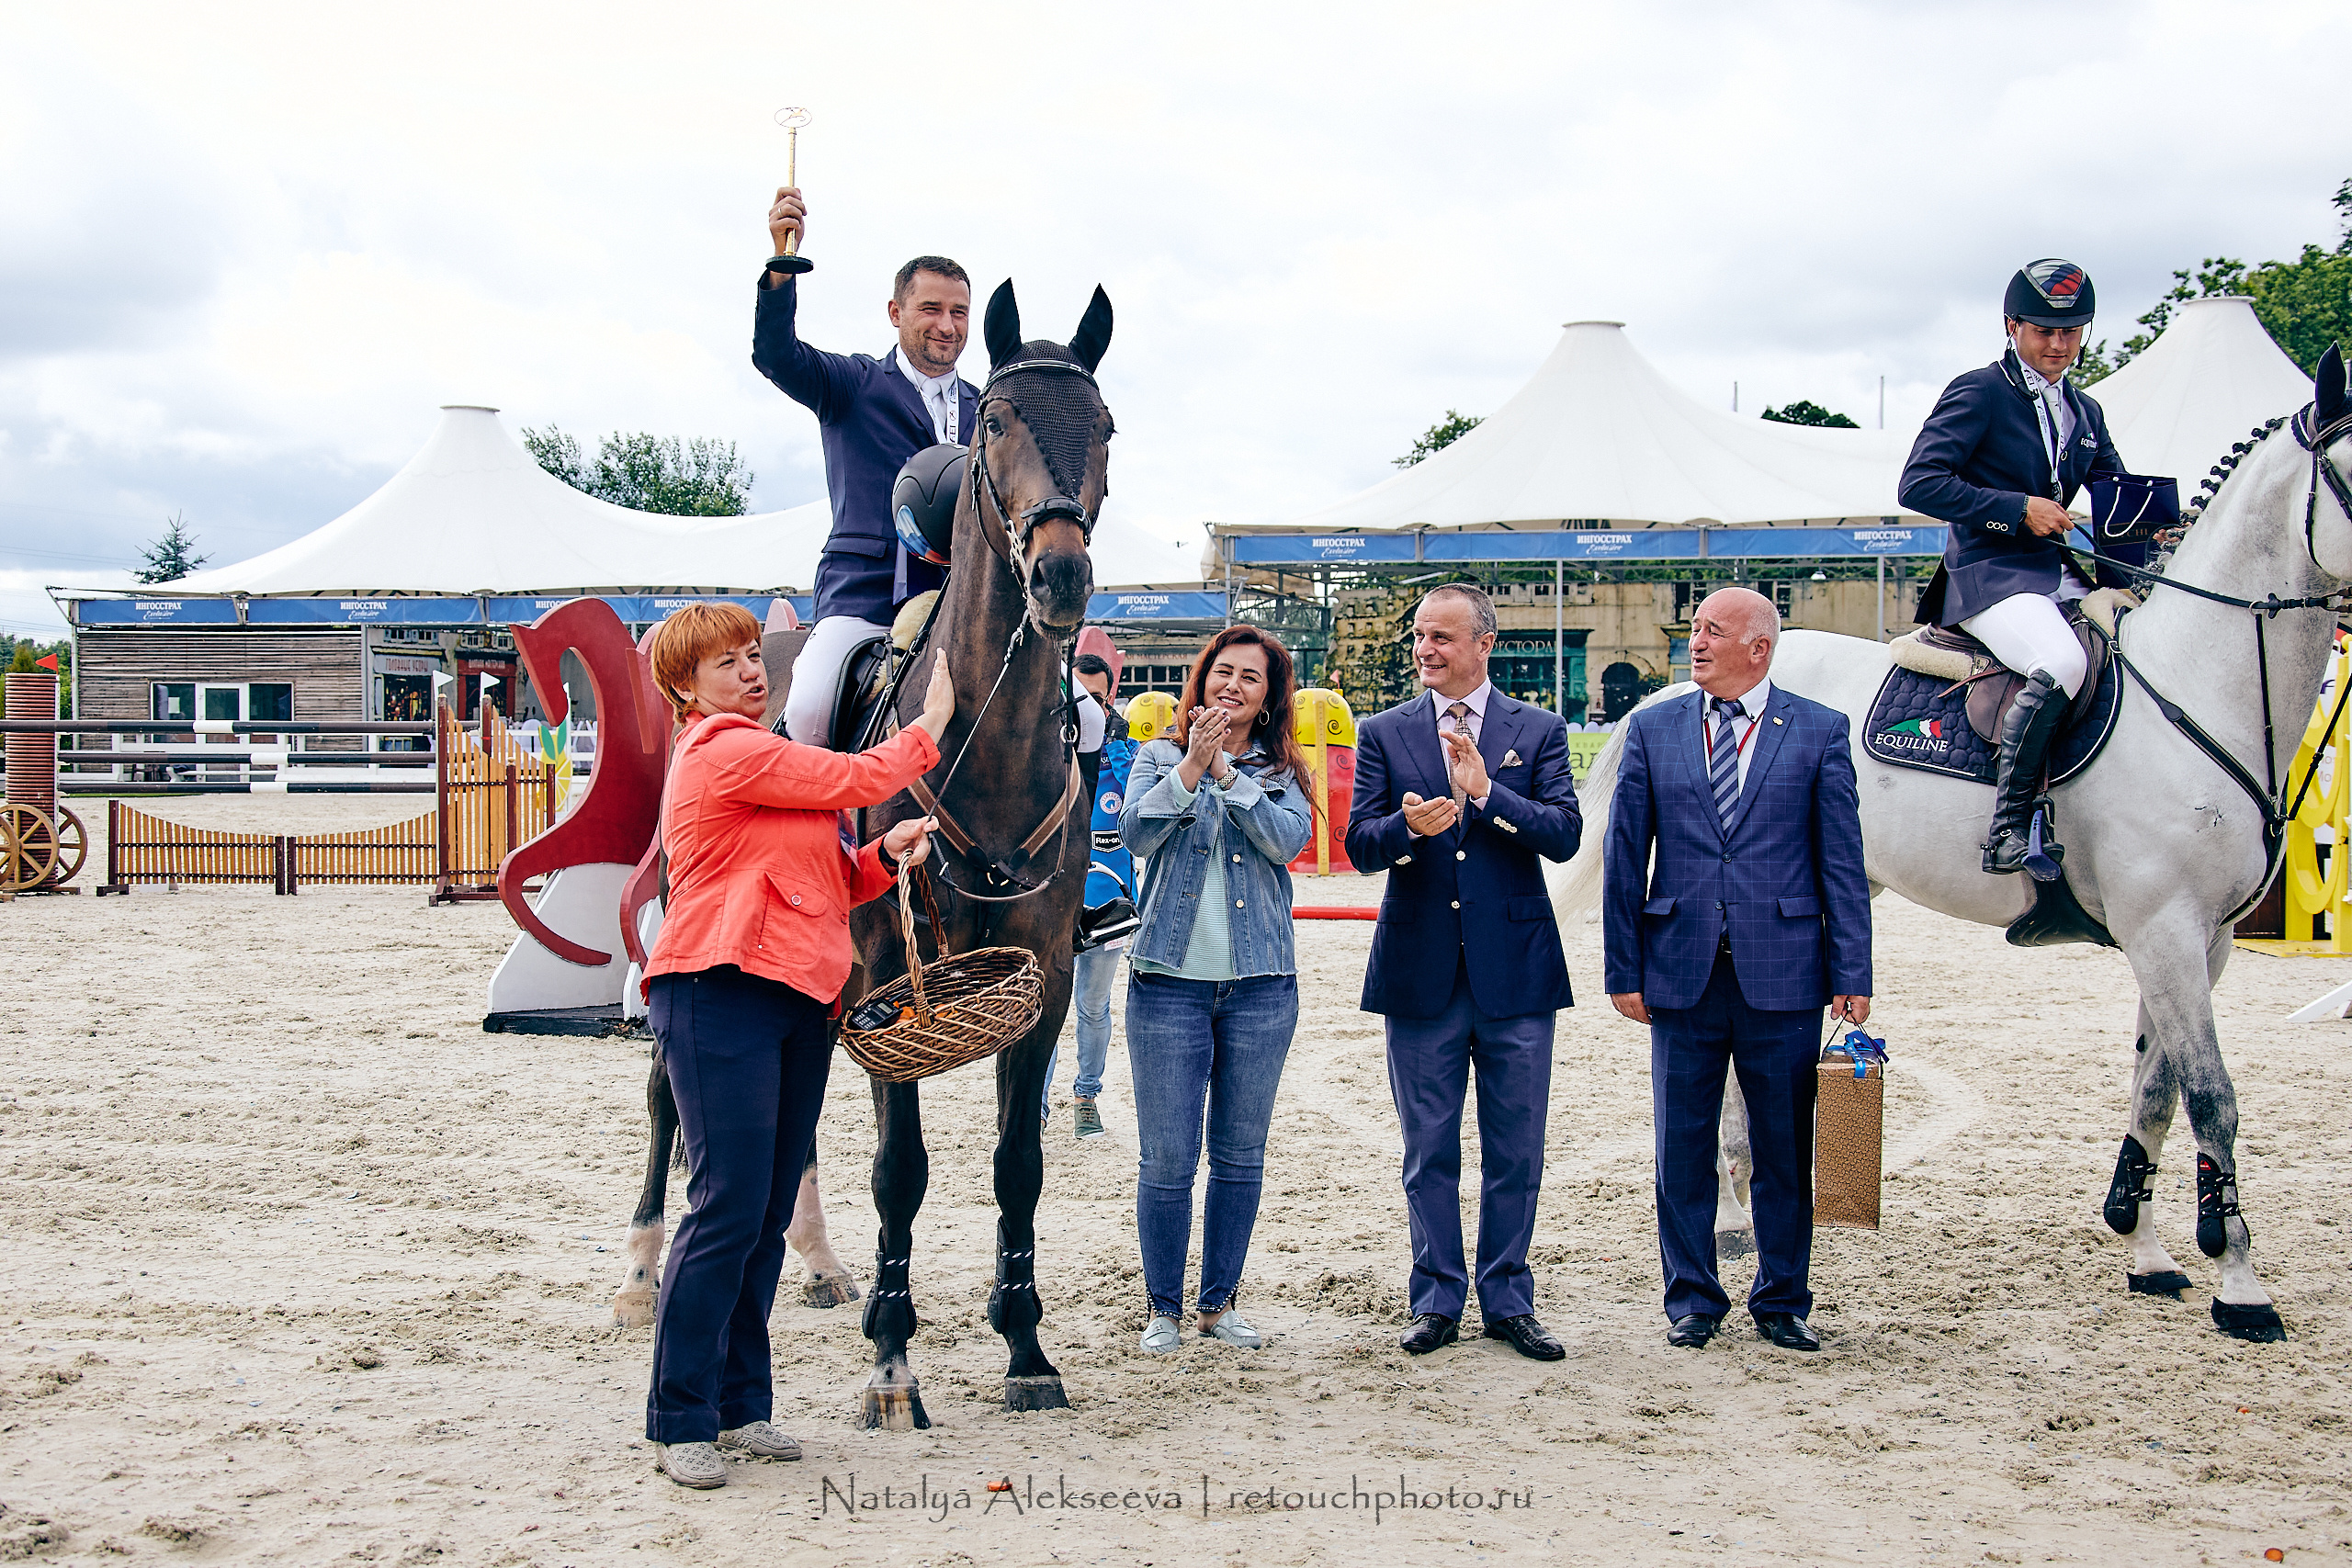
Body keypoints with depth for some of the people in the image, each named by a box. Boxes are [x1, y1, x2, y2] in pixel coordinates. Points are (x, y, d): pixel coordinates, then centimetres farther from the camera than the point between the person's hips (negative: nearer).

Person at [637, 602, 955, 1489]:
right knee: (729, 1208, -12)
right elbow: (856, 780, -6)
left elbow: (827, 884, 24)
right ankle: (681, 1422, -7)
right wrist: (932, 724, 8)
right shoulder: (723, 752, -7)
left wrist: (886, 854, 5)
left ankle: (740, 1406, 14)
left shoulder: (769, 759, 25)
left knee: (770, 1215, 8)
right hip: (723, 993, -10)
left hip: (799, 1003, 10)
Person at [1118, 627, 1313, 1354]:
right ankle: (1163, 1308, 12)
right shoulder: (1159, 758, 6)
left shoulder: (1282, 772, 7)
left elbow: (1289, 839, -12)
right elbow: (1136, 832, -10)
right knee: (1167, 1159, -2)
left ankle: (1219, 1303, 21)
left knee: (1241, 1156, 9)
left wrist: (1227, 772, -18)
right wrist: (1191, 765, -19)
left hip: (1261, 986, 2)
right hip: (1170, 979, -1)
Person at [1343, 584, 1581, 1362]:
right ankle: (1437, 1302, 18)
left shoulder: (1538, 730, 3)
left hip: (1515, 969, -1)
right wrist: (1409, 826, -23)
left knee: (1515, 1151, 6)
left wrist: (1487, 792, -20)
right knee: (1430, 1150, 8)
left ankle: (1508, 1303, 17)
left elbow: (1565, 834, -8)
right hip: (1421, 970, 1)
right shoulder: (1384, 732, 6)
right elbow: (1359, 845, -2)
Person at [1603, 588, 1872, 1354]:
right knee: (1683, 1146, 7)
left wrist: (1851, 975, -4)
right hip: (1682, 973, 1)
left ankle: (1782, 1302, 21)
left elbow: (1843, 862, 1)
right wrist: (1624, 969, 1)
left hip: (1782, 974, -1)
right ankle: (1692, 1299, 20)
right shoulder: (1652, 729, 6)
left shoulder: (1819, 732, 2)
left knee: (1785, 1148, 7)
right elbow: (1623, 858, 5)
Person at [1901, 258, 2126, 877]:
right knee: (2062, 663, -35)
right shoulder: (1979, 393, -3)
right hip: (1988, 576, -8)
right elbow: (1919, 483, -12)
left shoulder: (2085, 412, 19)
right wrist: (2019, 508, -16)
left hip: (2060, 574, 8)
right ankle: (2009, 830, -27)